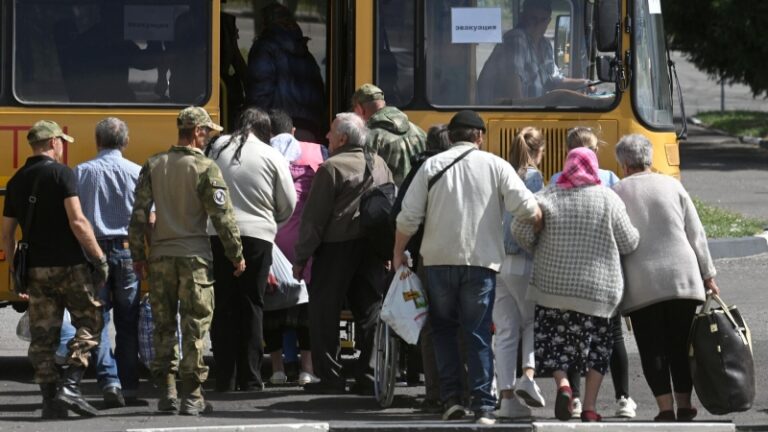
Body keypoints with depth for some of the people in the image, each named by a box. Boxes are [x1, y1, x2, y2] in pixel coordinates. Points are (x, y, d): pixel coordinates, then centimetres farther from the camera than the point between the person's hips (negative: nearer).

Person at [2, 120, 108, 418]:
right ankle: (70, 386, -9)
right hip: (68, 265, -5)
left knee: (42, 335, 8)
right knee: (89, 322, 5)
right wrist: (99, 258, -11)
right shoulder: (61, 173, -7)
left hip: (35, 268, 5)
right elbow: (77, 221, -16)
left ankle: (50, 399, 5)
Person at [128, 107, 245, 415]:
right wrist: (236, 255, 2)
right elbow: (223, 216, -9)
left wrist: (138, 255, 12)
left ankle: (166, 392, 11)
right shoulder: (206, 169, -9)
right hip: (194, 258, -4)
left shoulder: (153, 166, 4)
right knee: (194, 326, 1)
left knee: (163, 325, 12)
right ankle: (191, 396, 0)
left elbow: (139, 214, 4)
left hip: (161, 256, 4)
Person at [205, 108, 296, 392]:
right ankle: (250, 378, 3)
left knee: (223, 306, 8)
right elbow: (288, 204, 4)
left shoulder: (218, 149, 4)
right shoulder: (271, 157, -2)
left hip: (217, 233, 2)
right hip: (257, 234, -2)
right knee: (252, 306, 5)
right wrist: (273, 222, 23)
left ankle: (225, 377, 8)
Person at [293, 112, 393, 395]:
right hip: (373, 248, 6)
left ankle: (329, 376, -1)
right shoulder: (380, 165, 10)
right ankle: (369, 376, 5)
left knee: (324, 310, 2)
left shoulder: (331, 168, -10)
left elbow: (314, 217, -10)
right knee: (369, 310, 8)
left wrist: (301, 256, -6)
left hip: (336, 245, -6)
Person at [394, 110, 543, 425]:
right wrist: (542, 222, 15)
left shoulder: (432, 166, 2)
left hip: (439, 259, 1)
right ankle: (483, 406, -4)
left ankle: (451, 398, 6)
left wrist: (398, 253, 12)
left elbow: (408, 217, 0)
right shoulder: (495, 166, 0)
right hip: (481, 261, -1)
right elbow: (526, 207, -6)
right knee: (478, 334, 3)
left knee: (443, 329, 16)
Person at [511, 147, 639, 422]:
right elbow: (628, 243, 0)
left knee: (555, 341, 8)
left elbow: (521, 231, -7)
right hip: (598, 287, 0)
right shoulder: (608, 199, -1)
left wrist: (539, 251, 11)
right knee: (597, 347, 11)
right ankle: (589, 407, 5)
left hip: (553, 284, 0)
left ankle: (562, 384, -19)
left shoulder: (548, 197, 0)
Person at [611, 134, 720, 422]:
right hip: (683, 277, 2)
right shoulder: (672, 186, 6)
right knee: (680, 345, 11)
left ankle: (666, 407, -8)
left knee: (652, 348, 1)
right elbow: (696, 234, 6)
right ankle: (684, 406, 11)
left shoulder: (616, 194, 1)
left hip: (641, 285, -2)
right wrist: (708, 275, 13)